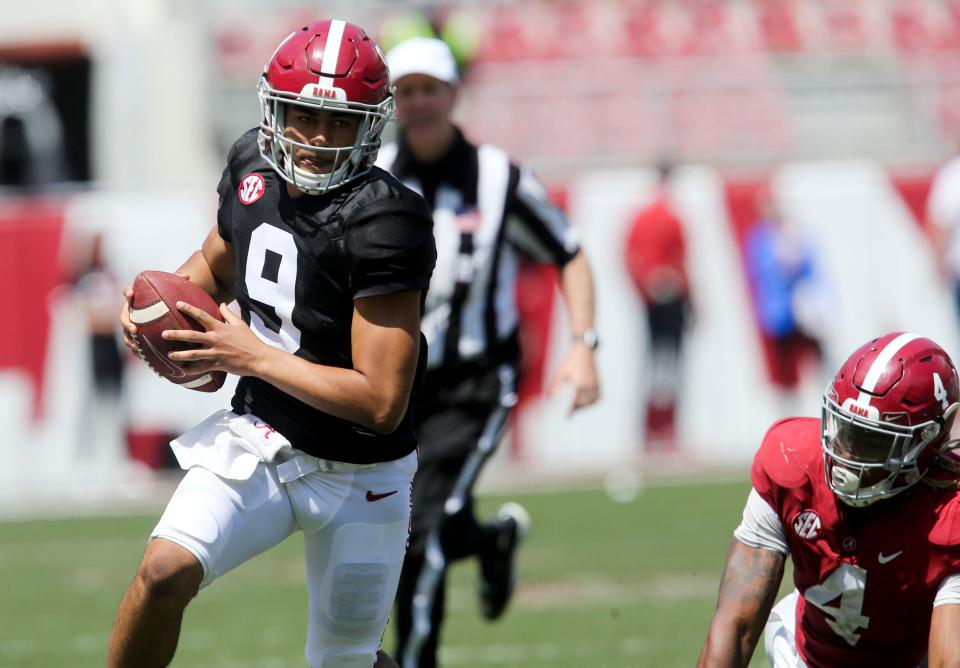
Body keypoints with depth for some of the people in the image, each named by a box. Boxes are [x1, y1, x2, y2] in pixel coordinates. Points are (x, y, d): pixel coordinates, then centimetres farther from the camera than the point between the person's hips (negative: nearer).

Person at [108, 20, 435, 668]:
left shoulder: (383, 222, -25)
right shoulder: (252, 166, -4)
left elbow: (382, 403, -25)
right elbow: (215, 266, 20)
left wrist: (252, 356, -20)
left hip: (358, 477, -4)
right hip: (257, 441, 4)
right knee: (165, 570, -20)